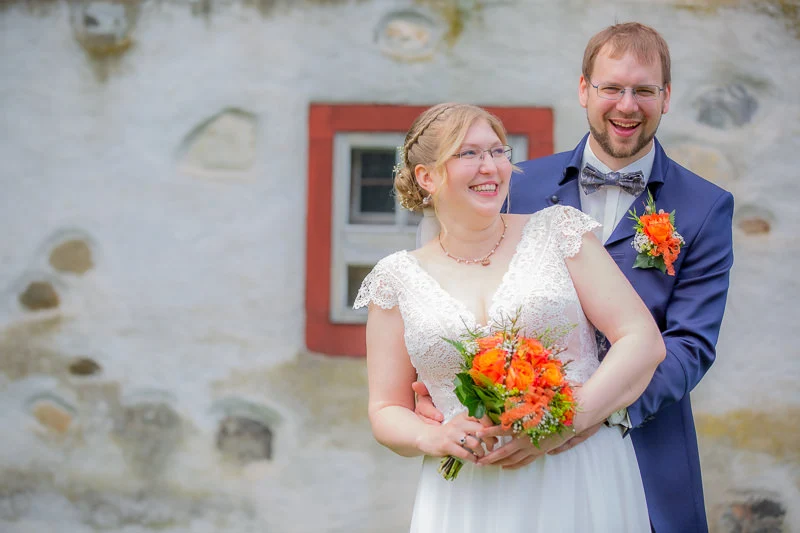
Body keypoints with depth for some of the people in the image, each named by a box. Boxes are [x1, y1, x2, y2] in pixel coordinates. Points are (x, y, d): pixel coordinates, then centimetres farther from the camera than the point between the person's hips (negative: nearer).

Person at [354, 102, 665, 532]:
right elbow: (386, 410, 9)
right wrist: (432, 438, -12)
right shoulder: (399, 279, 5)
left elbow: (644, 341, -4)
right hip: (469, 497, 1)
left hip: (583, 484, 0)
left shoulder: (558, 232, 2)